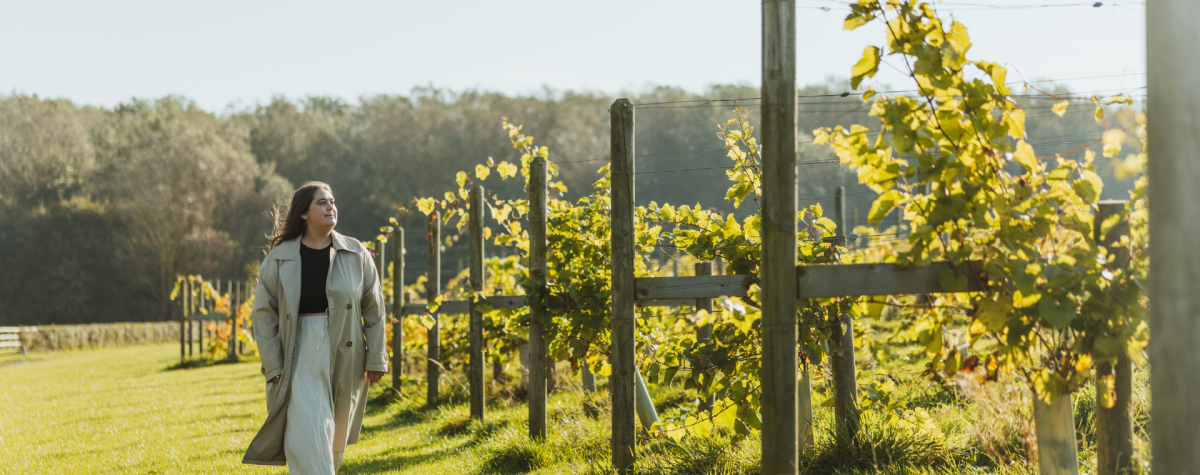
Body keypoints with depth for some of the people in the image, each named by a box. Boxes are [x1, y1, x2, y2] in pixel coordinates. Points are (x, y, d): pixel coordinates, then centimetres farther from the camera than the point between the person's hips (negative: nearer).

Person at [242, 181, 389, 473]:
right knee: (306, 434, -12)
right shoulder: (280, 258, 0)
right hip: (301, 358, -2)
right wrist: (273, 367, -6)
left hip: (344, 359, 2)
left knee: (335, 437, 11)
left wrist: (376, 359, 0)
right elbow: (264, 313, 1)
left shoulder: (357, 255, 3)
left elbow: (373, 309, 5)